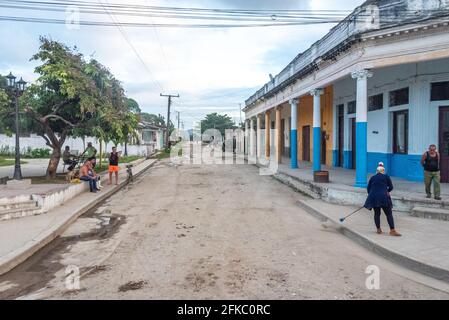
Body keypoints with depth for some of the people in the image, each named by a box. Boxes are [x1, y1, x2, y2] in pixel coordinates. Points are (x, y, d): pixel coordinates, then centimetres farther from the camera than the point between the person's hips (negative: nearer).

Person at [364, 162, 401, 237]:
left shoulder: (372, 178, 14)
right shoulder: (386, 176, 6)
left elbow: (368, 188, 15)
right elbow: (391, 187, 5)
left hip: (373, 197, 4)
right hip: (383, 197, -3)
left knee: (377, 213, 13)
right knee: (389, 214, 1)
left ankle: (378, 230, 15)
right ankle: (392, 230, -2)